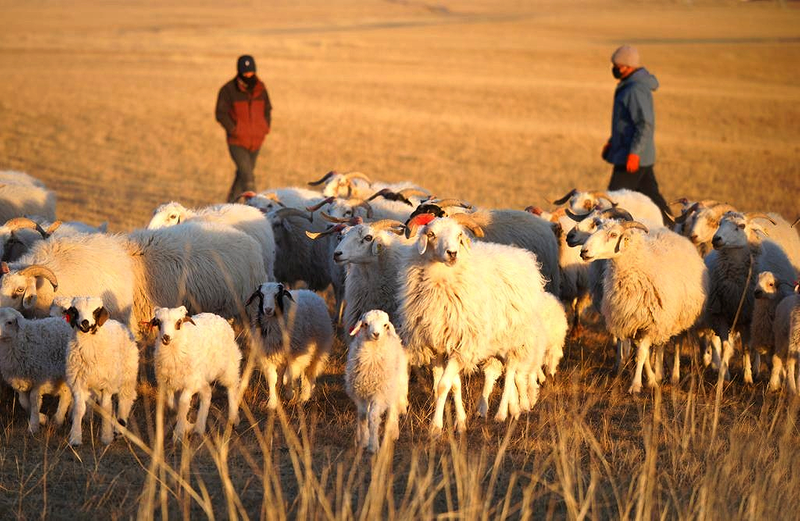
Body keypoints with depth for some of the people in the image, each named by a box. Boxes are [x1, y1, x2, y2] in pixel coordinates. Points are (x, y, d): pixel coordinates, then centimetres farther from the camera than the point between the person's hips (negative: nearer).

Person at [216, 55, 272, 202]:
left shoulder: (260, 89, 7)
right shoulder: (228, 90, -8)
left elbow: (267, 109, 19)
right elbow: (221, 114, -8)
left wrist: (266, 128, 5)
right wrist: (234, 130, -15)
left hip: (256, 141, 5)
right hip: (237, 142, -5)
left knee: (243, 175, 16)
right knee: (248, 178, -17)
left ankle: (231, 204, 32)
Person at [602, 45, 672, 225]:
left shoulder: (636, 90, -18)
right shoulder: (629, 86, 15)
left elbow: (646, 124, -24)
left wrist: (634, 152, -27)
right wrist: (612, 142, 26)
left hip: (633, 157, -10)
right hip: (642, 157, 10)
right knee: (650, 195, 11)